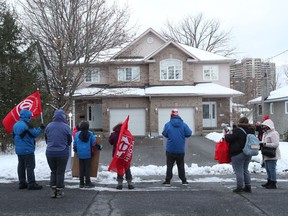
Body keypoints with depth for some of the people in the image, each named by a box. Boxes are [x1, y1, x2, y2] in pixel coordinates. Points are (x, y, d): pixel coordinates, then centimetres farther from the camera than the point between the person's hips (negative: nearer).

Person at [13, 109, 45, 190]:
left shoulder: (15, 125, 12)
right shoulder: (27, 124, -15)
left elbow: (14, 136, 19)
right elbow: (34, 133, -14)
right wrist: (40, 128, 0)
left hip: (19, 149, 9)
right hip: (27, 149, -9)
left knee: (21, 166, 13)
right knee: (30, 166, -5)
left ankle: (22, 183, 18)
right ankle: (31, 184, -6)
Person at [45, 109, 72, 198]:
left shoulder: (48, 126, -2)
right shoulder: (66, 127, -11)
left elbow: (46, 140, 8)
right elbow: (69, 141, -1)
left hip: (50, 152, 3)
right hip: (62, 153, -3)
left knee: (53, 171, 17)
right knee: (60, 172, 8)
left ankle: (53, 191, 15)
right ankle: (59, 192, 13)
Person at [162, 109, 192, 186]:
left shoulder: (168, 124, -8)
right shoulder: (183, 124, -5)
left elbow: (164, 134, -1)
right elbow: (188, 134, -5)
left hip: (170, 150, -1)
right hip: (181, 150, 2)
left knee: (169, 165, 7)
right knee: (181, 166, 13)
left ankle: (167, 181, 6)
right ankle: (184, 180, 16)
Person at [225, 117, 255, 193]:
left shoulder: (237, 131, -18)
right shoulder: (251, 130, 8)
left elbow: (229, 138, -16)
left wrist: (226, 135, 5)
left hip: (238, 154, -8)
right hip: (248, 153, 8)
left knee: (239, 171, 0)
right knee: (245, 170, 18)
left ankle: (240, 187, 4)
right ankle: (248, 187, 19)